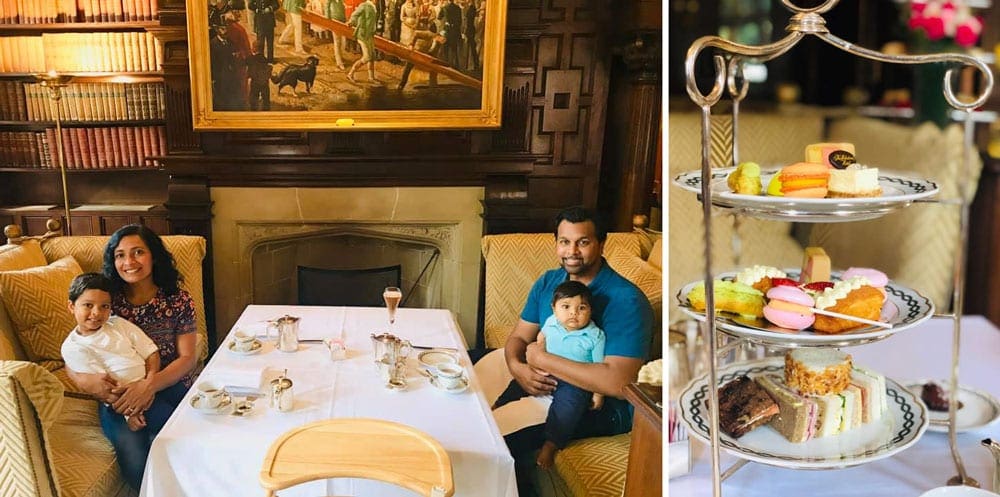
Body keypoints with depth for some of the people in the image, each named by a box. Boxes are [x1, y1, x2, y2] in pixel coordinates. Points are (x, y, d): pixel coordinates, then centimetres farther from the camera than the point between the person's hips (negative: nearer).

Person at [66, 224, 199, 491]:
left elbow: (188, 358, -4)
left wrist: (149, 386, -23)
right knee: (135, 456, -31)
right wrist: (86, 381, -21)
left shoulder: (179, 300, 1)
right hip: (119, 401, 0)